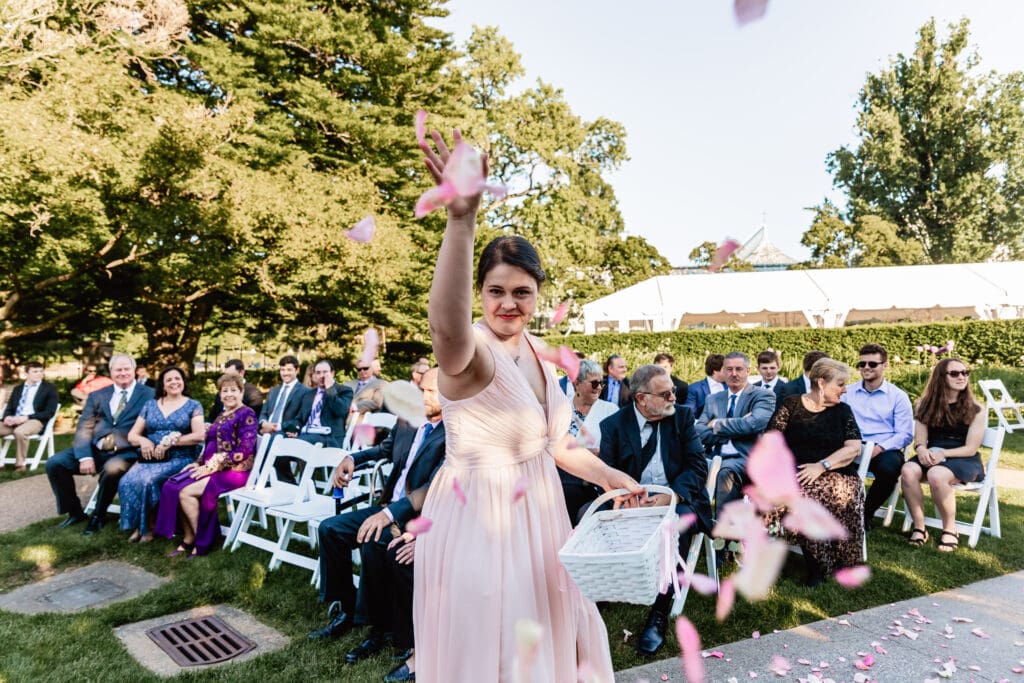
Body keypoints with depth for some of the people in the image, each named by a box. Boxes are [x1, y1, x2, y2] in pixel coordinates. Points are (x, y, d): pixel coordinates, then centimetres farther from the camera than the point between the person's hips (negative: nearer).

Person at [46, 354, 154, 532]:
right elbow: (84, 428, 5)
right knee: (54, 463, -13)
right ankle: (74, 512, 8)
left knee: (112, 469, -35)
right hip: (95, 449, 5)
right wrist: (84, 456, -11)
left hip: (125, 452, -5)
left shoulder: (149, 395, 3)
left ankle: (98, 516, -6)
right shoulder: (97, 396, 14)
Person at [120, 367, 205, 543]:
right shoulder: (150, 405, 16)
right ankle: (137, 526, -7)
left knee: (147, 480, -29)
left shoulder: (193, 406, 5)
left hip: (179, 458, -4)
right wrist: (143, 441, -8)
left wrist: (170, 442, -16)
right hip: (150, 458, 4)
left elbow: (199, 435, -7)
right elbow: (132, 435, 14)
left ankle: (146, 527, -9)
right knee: (126, 482, -25)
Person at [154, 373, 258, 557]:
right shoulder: (222, 415, 18)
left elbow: (244, 451, -18)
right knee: (172, 486, -10)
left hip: (233, 471, -8)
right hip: (212, 468, 8)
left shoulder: (246, 414, -9)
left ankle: (202, 540, -6)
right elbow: (211, 444, 21)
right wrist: (198, 463, 3)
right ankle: (188, 539, -4)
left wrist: (213, 466, -19)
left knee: (186, 492, -21)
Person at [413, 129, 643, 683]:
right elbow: (447, 327, -48)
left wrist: (608, 476, 5)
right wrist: (462, 219, -59)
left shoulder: (534, 350, 3)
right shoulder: (471, 351, -21)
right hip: (478, 520, -7)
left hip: (535, 514, 8)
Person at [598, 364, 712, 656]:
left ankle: (659, 616, -26)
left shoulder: (682, 416, 3)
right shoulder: (613, 425, 2)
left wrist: (672, 496, -21)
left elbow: (697, 465, -4)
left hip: (677, 498, -1)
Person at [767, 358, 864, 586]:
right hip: (792, 471, -1)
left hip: (834, 473, 2)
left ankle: (819, 566, -16)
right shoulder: (790, 404, 10)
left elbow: (854, 448, 2)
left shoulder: (842, 411, 15)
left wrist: (821, 466, -12)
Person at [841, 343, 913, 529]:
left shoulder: (898, 396, 7)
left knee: (889, 468, -35)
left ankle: (867, 513, -6)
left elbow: (905, 434, 0)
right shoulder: (847, 392, 15)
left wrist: (879, 448, -17)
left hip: (884, 449, -1)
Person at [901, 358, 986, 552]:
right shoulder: (925, 404, 9)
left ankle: (950, 530, -16)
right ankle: (919, 527, -21)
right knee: (908, 470, -32)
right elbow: (920, 440, 6)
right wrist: (922, 450, -18)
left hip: (965, 460, -3)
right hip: (932, 456, 3)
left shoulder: (976, 409, 0)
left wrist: (943, 453, -21)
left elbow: (971, 448, -5)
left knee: (936, 474, -37)